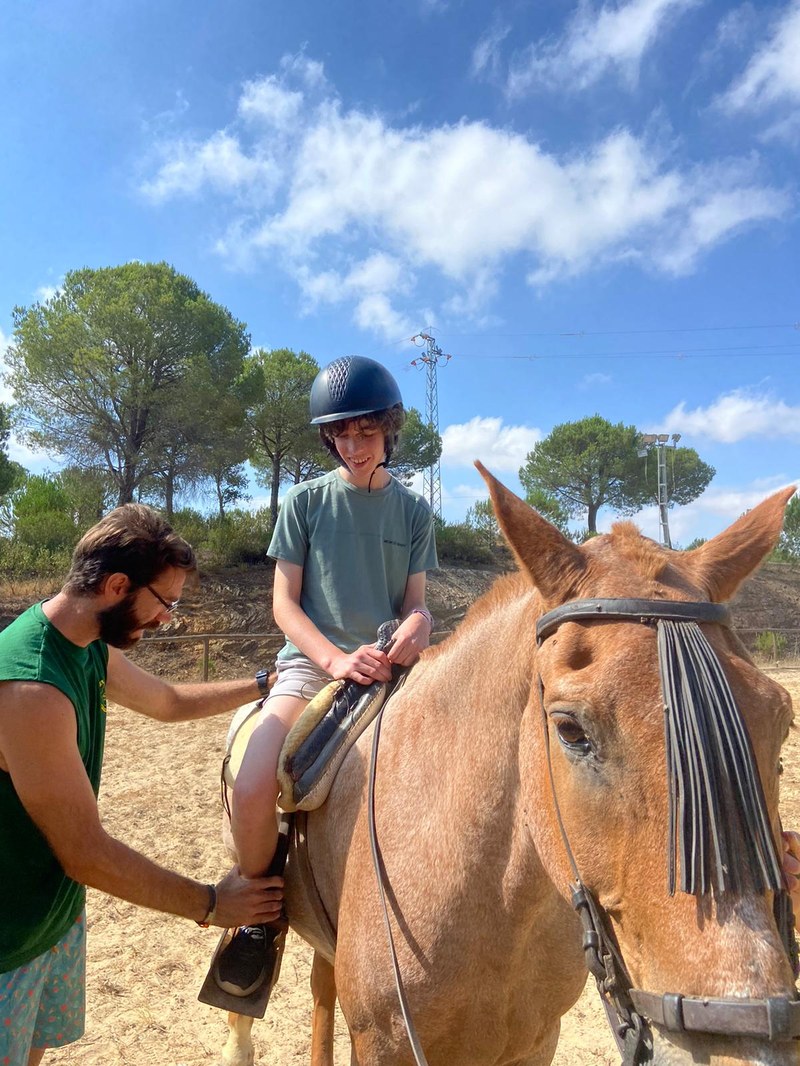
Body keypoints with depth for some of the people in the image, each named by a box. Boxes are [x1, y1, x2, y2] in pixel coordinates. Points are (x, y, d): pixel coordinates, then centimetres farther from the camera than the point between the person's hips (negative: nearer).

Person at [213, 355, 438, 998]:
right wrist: (336, 658, -16)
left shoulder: (413, 510, 10)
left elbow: (415, 600, 11)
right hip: (311, 662, -2)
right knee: (252, 790, -25)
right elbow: (284, 601, 1)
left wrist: (417, 624, -15)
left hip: (389, 669, 2)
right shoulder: (306, 502, 5)